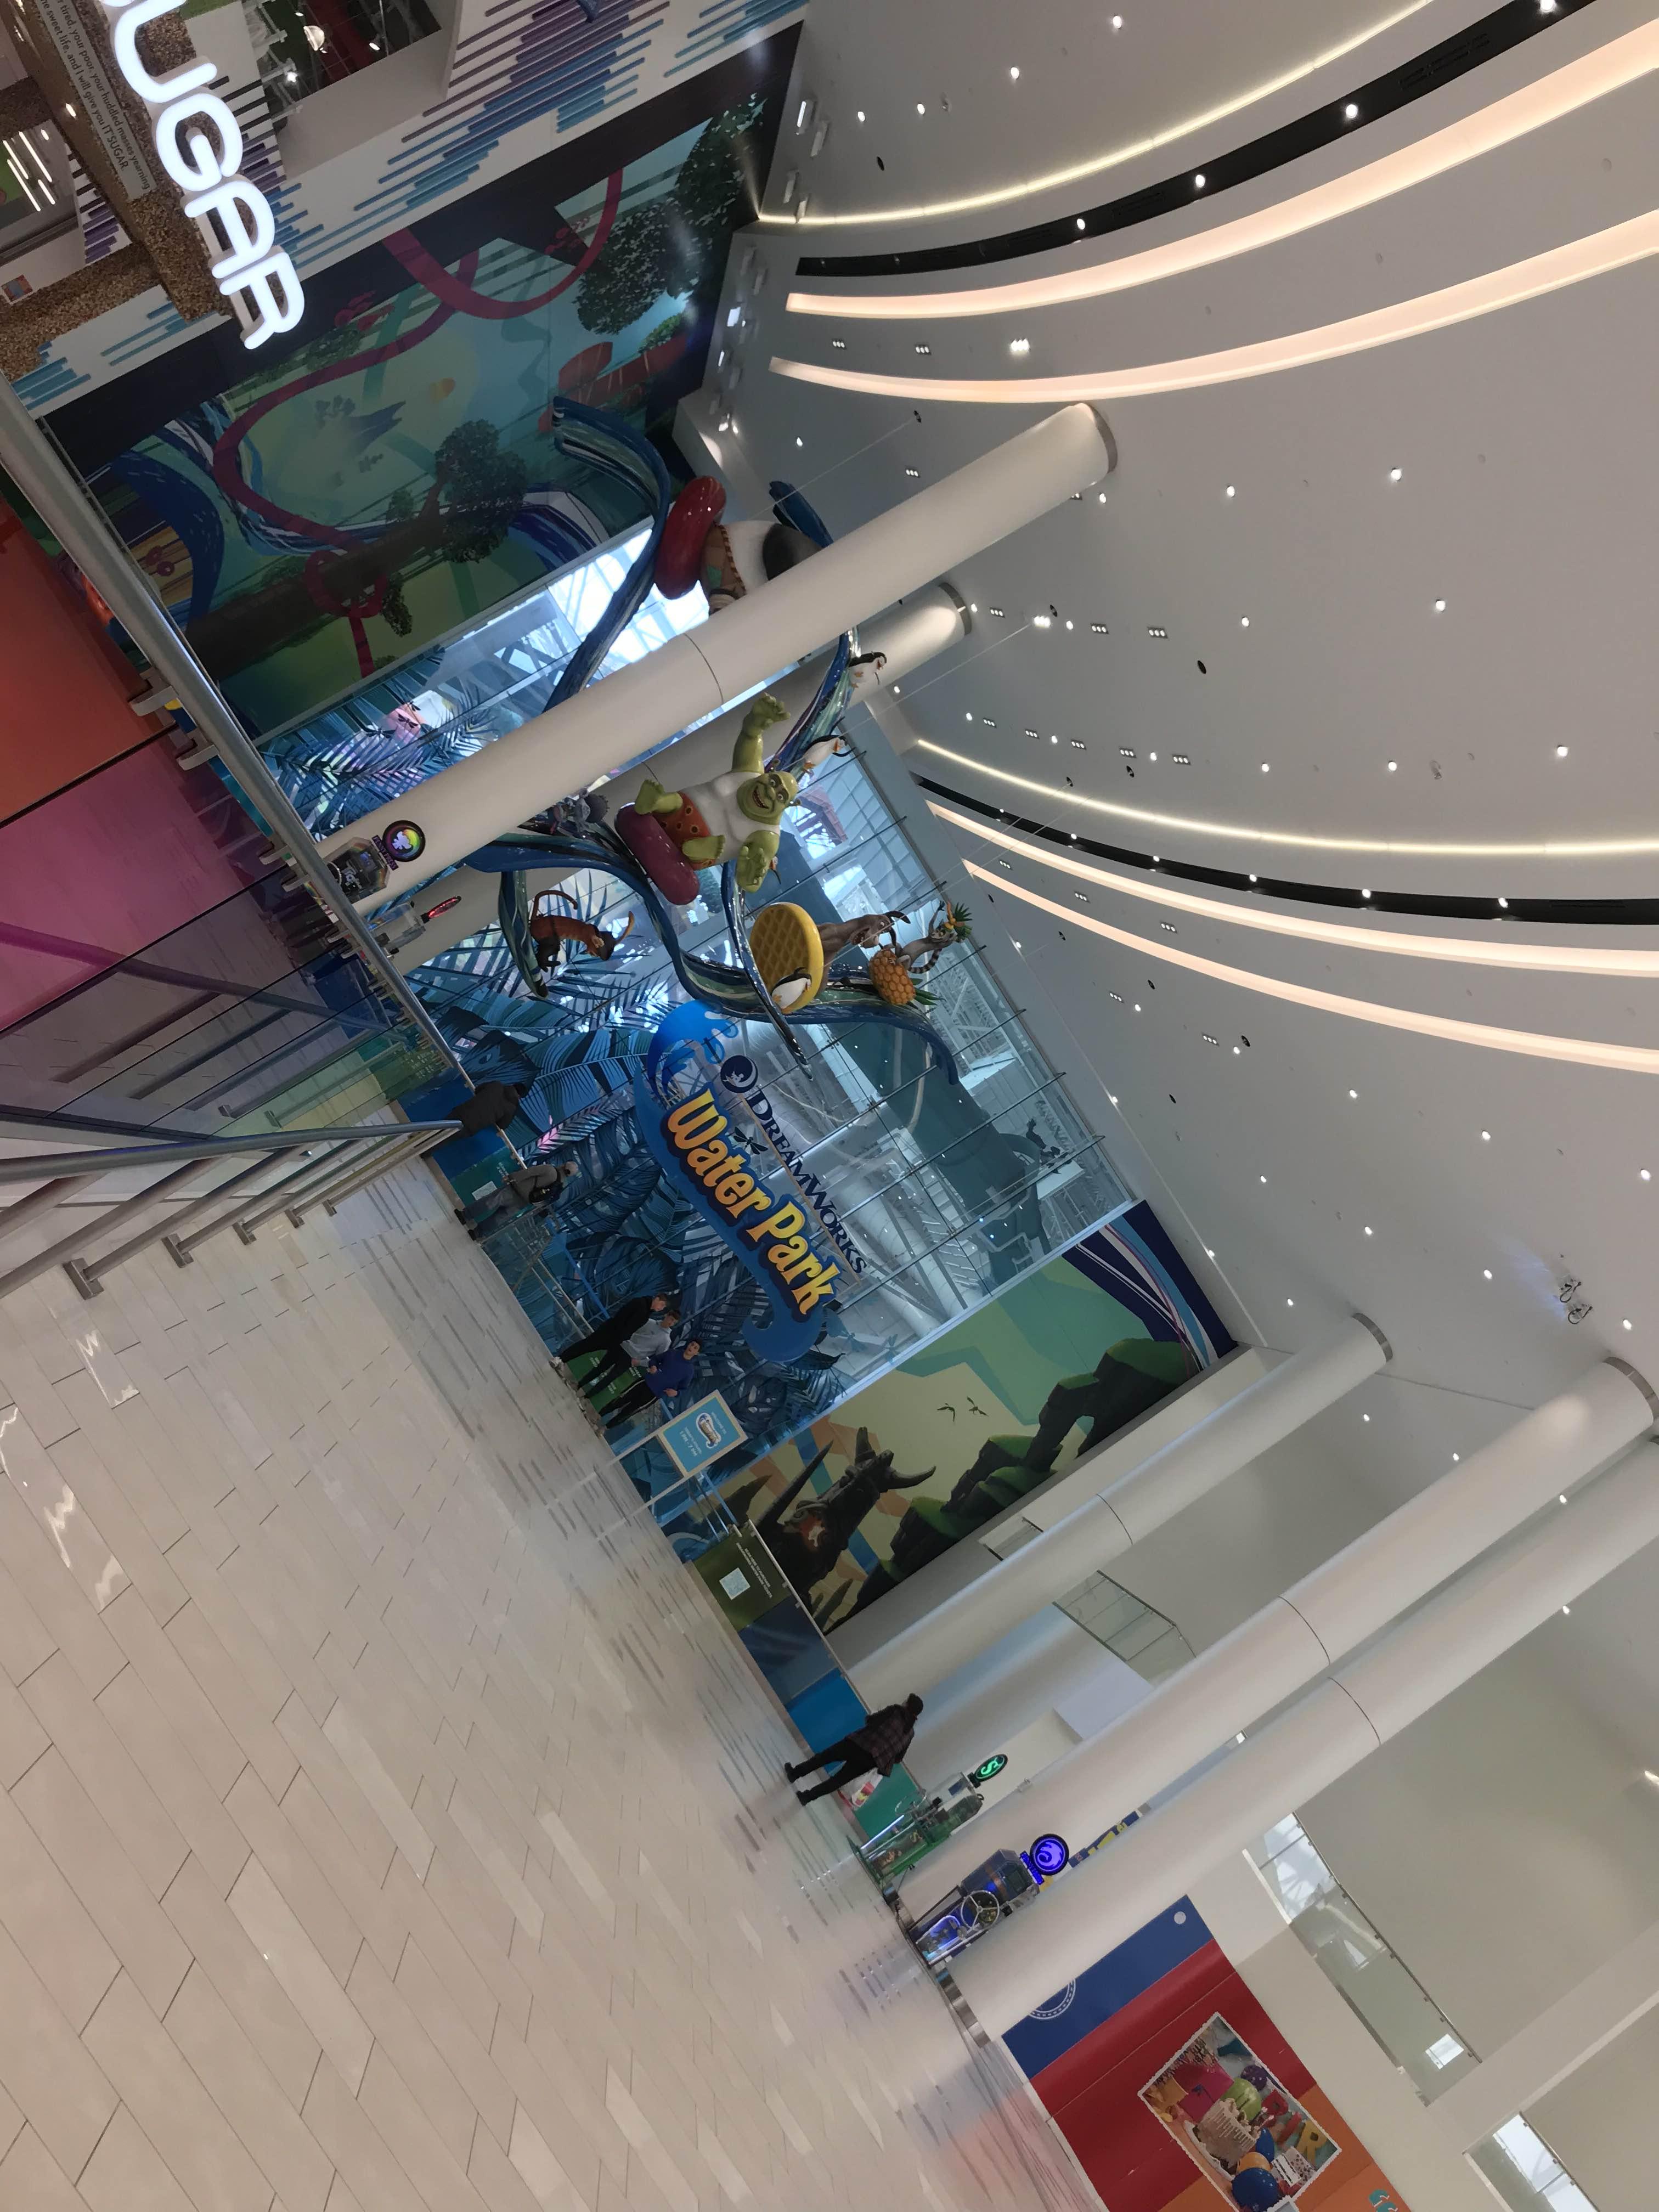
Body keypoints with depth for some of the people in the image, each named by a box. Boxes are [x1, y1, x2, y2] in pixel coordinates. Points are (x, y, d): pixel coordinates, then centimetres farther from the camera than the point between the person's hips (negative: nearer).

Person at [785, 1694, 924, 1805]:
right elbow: (898, 1758, 18)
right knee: (839, 1780, 17)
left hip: (860, 1745, -4)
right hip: (871, 1760, 4)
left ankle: (794, 1773, 20)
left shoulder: (896, 1711, 2)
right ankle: (807, 1797, 16)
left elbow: (871, 1720, -4)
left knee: (824, 1757, 14)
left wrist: (869, 1718, 18)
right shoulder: (910, 1732, 15)